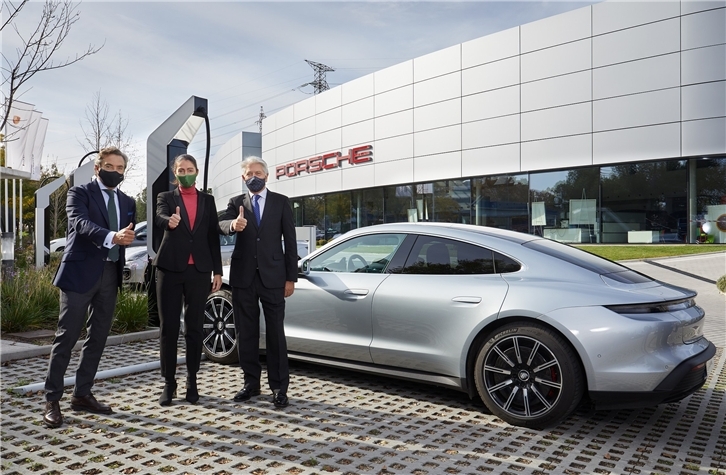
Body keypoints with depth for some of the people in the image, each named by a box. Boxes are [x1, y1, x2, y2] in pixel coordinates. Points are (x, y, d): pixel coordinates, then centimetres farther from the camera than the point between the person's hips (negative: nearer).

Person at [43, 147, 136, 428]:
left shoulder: (127, 202, 16)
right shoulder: (79, 193, -2)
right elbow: (80, 222, -22)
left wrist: (125, 237, -2)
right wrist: (112, 237, -37)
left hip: (110, 274, 6)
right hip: (80, 272, -6)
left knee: (98, 338, 10)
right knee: (67, 337, -3)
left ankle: (82, 394, 21)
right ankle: (52, 400, 7)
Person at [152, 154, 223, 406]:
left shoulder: (208, 200, 12)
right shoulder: (165, 197, 6)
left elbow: (213, 237, 10)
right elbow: (160, 218, -16)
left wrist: (217, 271, 4)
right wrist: (170, 221, -41)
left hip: (199, 271, 1)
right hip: (170, 269, -1)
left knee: (194, 328, 6)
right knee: (168, 328, 2)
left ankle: (192, 381, 17)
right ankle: (169, 383, 13)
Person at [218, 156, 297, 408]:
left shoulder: (281, 202, 5)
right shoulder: (236, 203, 10)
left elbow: (290, 240, 2)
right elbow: (221, 224, -10)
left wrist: (291, 277, -3)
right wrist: (233, 224, -35)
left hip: (272, 276, -2)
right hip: (243, 276, 2)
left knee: (276, 332, 0)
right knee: (246, 332, 8)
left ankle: (279, 386, 8)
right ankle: (251, 382, 22)